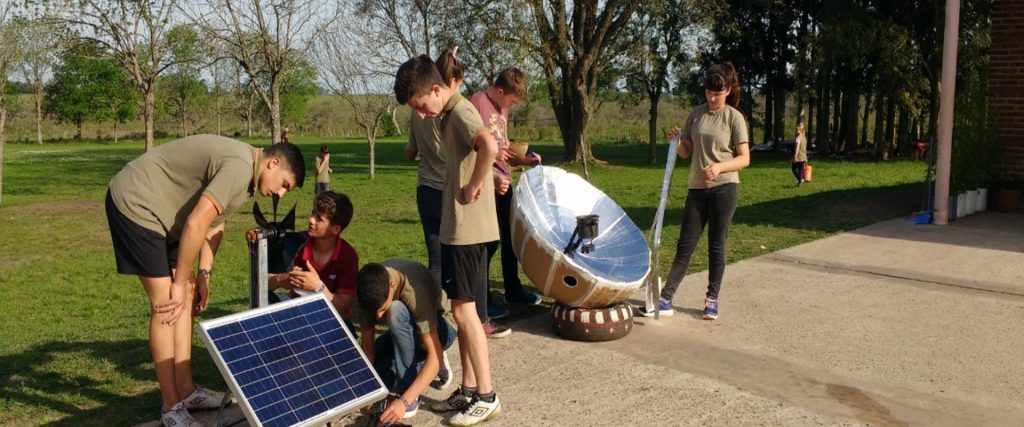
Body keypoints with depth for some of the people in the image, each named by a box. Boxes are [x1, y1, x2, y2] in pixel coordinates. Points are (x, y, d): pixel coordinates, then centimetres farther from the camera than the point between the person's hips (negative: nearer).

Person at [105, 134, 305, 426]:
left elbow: (214, 223, 14)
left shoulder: (245, 173, 8)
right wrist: (179, 282, -18)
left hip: (157, 208, 11)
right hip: (134, 203, -10)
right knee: (166, 305, -10)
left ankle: (186, 391, 17)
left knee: (186, 297, 9)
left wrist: (204, 275, 6)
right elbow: (195, 224, -27)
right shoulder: (239, 166, -25)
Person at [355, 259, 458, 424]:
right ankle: (419, 364, 8)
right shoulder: (370, 287, -24)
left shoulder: (415, 290, -38)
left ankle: (407, 393, -22)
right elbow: (366, 341, -16)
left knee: (396, 310, -36)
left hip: (435, 330, -5)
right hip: (403, 332, 6)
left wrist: (404, 400, -46)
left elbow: (435, 355, -39)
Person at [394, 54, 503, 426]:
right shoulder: (451, 114, 15)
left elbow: (489, 147, -35)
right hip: (457, 227, 10)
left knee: (463, 309, -4)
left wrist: (473, 187, -23)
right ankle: (468, 390, 22)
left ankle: (486, 397, 4)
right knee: (462, 310, 13)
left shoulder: (460, 111, -15)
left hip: (467, 229, -10)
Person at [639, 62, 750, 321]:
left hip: (724, 188, -3)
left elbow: (744, 159, -6)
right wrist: (676, 142, -9)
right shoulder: (696, 115, 8)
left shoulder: (734, 117, -3)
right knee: (685, 245, 2)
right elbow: (686, 152, 13)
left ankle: (712, 299, 17)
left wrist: (719, 167, -23)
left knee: (716, 245, 5)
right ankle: (665, 299, 1)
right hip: (697, 188, 3)